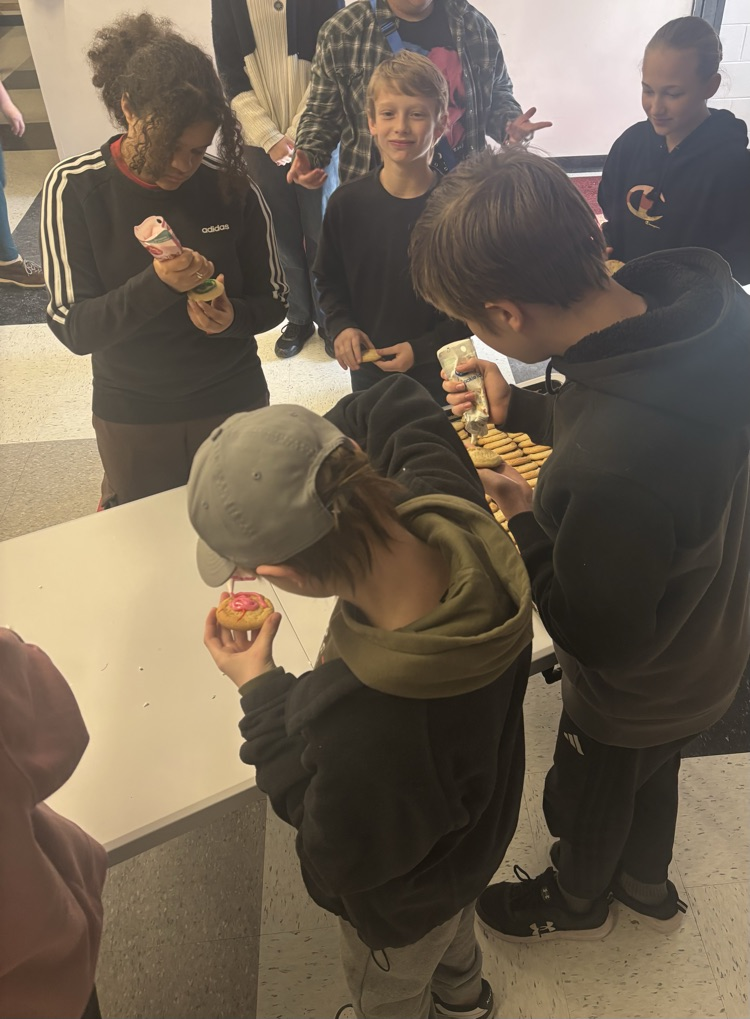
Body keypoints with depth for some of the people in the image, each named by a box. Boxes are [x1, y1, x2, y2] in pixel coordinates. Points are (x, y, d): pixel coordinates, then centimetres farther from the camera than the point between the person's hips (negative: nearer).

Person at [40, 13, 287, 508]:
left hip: (234, 407, 1)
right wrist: (156, 284, -33)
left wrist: (234, 317, -24)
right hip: (133, 422, 0)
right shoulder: (74, 188, -13)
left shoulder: (231, 185, -11)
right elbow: (74, 328, -17)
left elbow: (273, 299, -1)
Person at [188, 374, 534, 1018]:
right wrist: (310, 459, -21)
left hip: (404, 904, -6)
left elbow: (342, 858, -26)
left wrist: (261, 693, -22)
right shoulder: (452, 512, -34)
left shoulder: (365, 735, -52)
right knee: (452, 934, 42)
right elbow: (400, 408, -10)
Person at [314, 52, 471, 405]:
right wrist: (341, 326, -11)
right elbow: (329, 280, 7)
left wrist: (422, 349, -18)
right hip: (368, 371, 3)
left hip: (440, 374, -2)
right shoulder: (347, 203, -7)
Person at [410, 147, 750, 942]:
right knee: (654, 772, 35)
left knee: (588, 796, 27)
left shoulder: (608, 474, -48)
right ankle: (648, 887, 67)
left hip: (639, 698, -7)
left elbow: (602, 641, -29)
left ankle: (575, 901, 62)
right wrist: (522, 410, -5)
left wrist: (524, 519, -21)